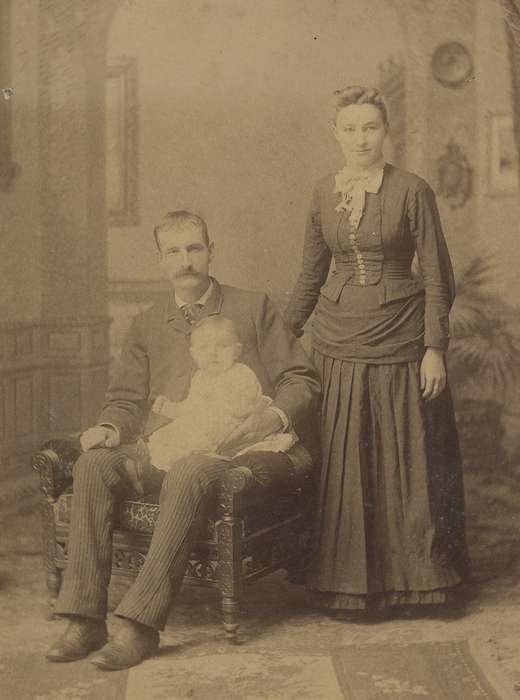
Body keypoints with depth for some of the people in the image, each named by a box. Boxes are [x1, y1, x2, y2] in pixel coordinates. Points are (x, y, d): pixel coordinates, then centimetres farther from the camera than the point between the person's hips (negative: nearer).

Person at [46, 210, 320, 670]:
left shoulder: (254, 309, 13)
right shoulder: (147, 326, 22)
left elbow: (301, 380, 8)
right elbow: (126, 400, 19)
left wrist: (274, 416, -13)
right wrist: (110, 427, -4)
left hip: (234, 446, -4)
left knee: (189, 474, -37)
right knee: (92, 466, -25)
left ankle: (142, 623, -35)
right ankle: (85, 619, -24)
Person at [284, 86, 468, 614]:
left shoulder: (412, 191, -4)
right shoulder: (324, 194, 8)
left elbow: (438, 277, -4)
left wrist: (435, 348, -10)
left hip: (400, 345, -3)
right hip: (338, 345, 3)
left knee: (408, 465, 4)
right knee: (344, 469, 6)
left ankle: (419, 578, 21)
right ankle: (350, 584, 18)